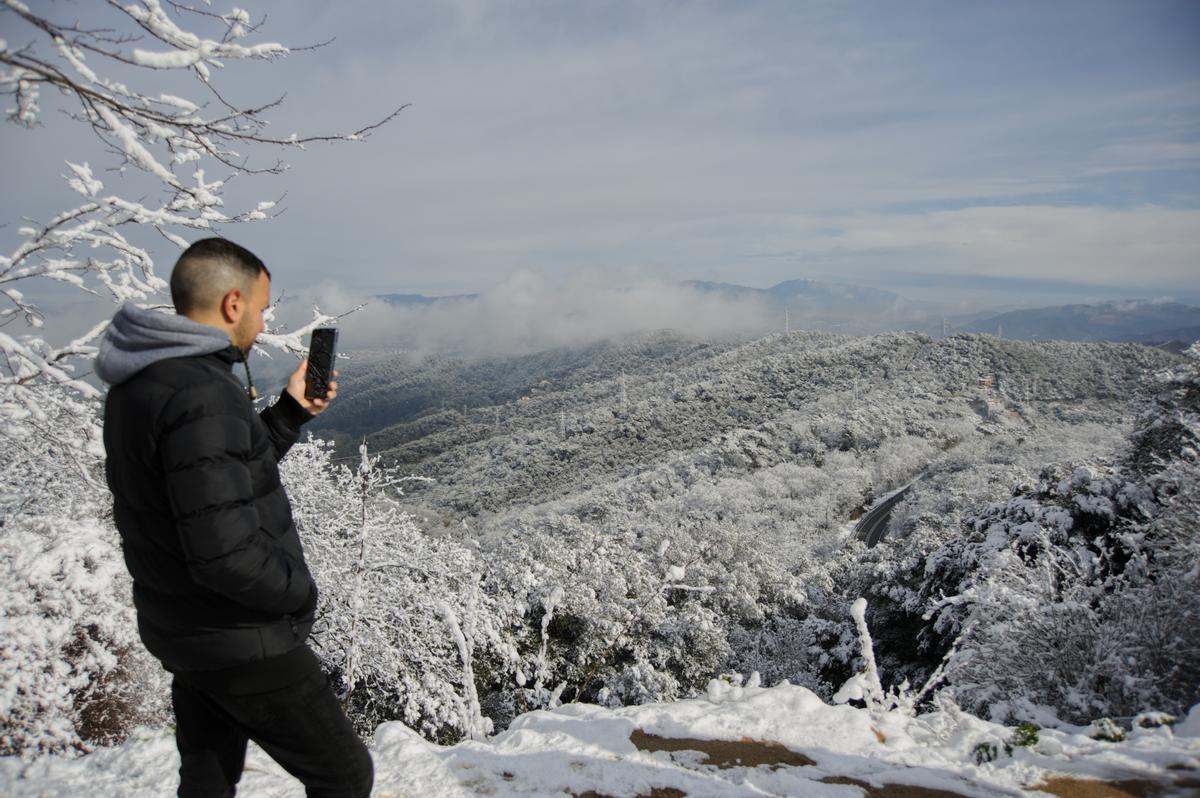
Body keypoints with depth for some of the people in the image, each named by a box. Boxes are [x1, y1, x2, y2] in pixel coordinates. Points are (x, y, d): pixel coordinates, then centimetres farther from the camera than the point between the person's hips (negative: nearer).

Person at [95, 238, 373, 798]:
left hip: (181, 627, 10)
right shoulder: (200, 394, -28)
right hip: (242, 642, -10)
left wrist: (291, 411, 8)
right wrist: (300, 590, -15)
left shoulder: (140, 382, 4)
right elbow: (225, 552, -32)